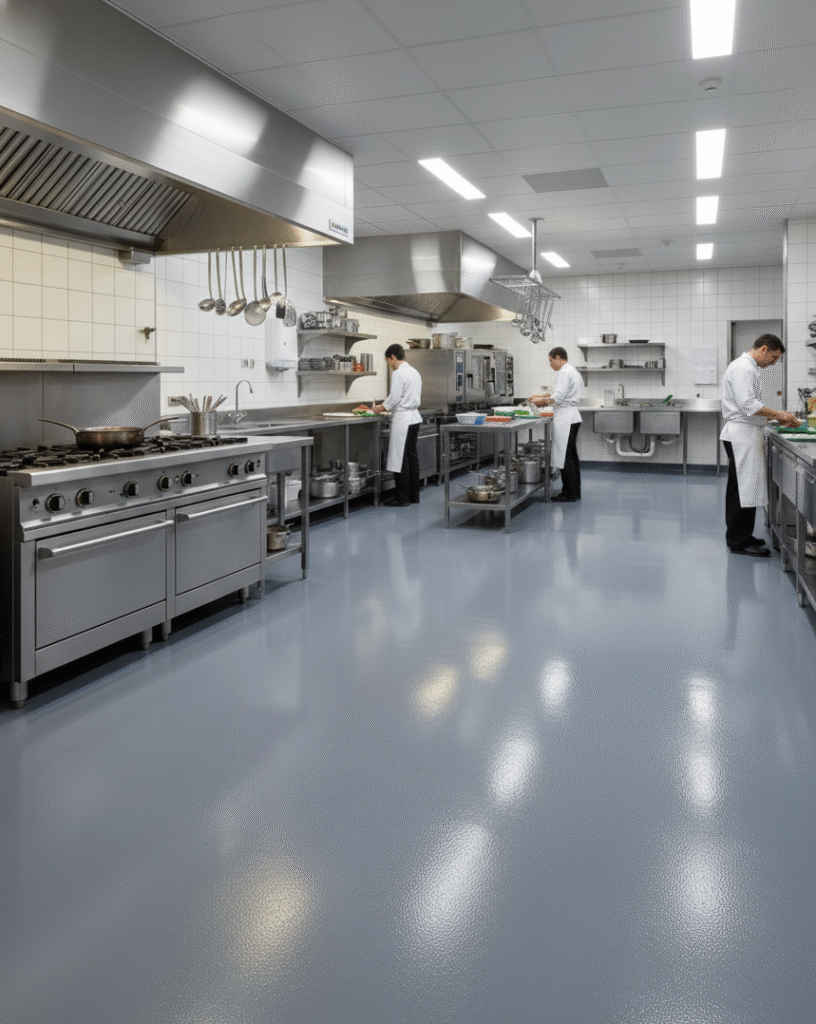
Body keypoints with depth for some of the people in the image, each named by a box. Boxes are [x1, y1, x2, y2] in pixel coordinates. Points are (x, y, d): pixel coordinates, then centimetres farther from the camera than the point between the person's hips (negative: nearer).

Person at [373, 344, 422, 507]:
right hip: (414, 417, 9)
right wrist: (386, 407, 20)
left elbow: (394, 398, -16)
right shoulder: (414, 372, 16)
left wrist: (380, 408, 1)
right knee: (412, 456, 12)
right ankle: (414, 495, 16)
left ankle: (402, 497, -1)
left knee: (401, 459, -5)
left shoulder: (398, 373, -13)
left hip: (403, 420, -9)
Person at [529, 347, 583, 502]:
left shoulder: (566, 372, -14)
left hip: (566, 419, -11)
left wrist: (542, 400, -5)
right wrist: (544, 397, 18)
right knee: (571, 456, 13)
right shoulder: (572, 371, 18)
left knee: (565, 457, -6)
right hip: (572, 418, 11)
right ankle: (575, 492, 18)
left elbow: (558, 397, -19)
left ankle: (569, 493, -3)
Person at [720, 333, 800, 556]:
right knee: (744, 488, -9)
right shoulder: (743, 368, -14)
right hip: (742, 435, -11)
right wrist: (779, 415, -18)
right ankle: (739, 541, -5)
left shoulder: (749, 367, 20)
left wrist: (777, 417, 15)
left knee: (740, 488, 14)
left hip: (743, 435, 11)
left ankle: (737, 536, 22)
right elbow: (748, 404, -24)